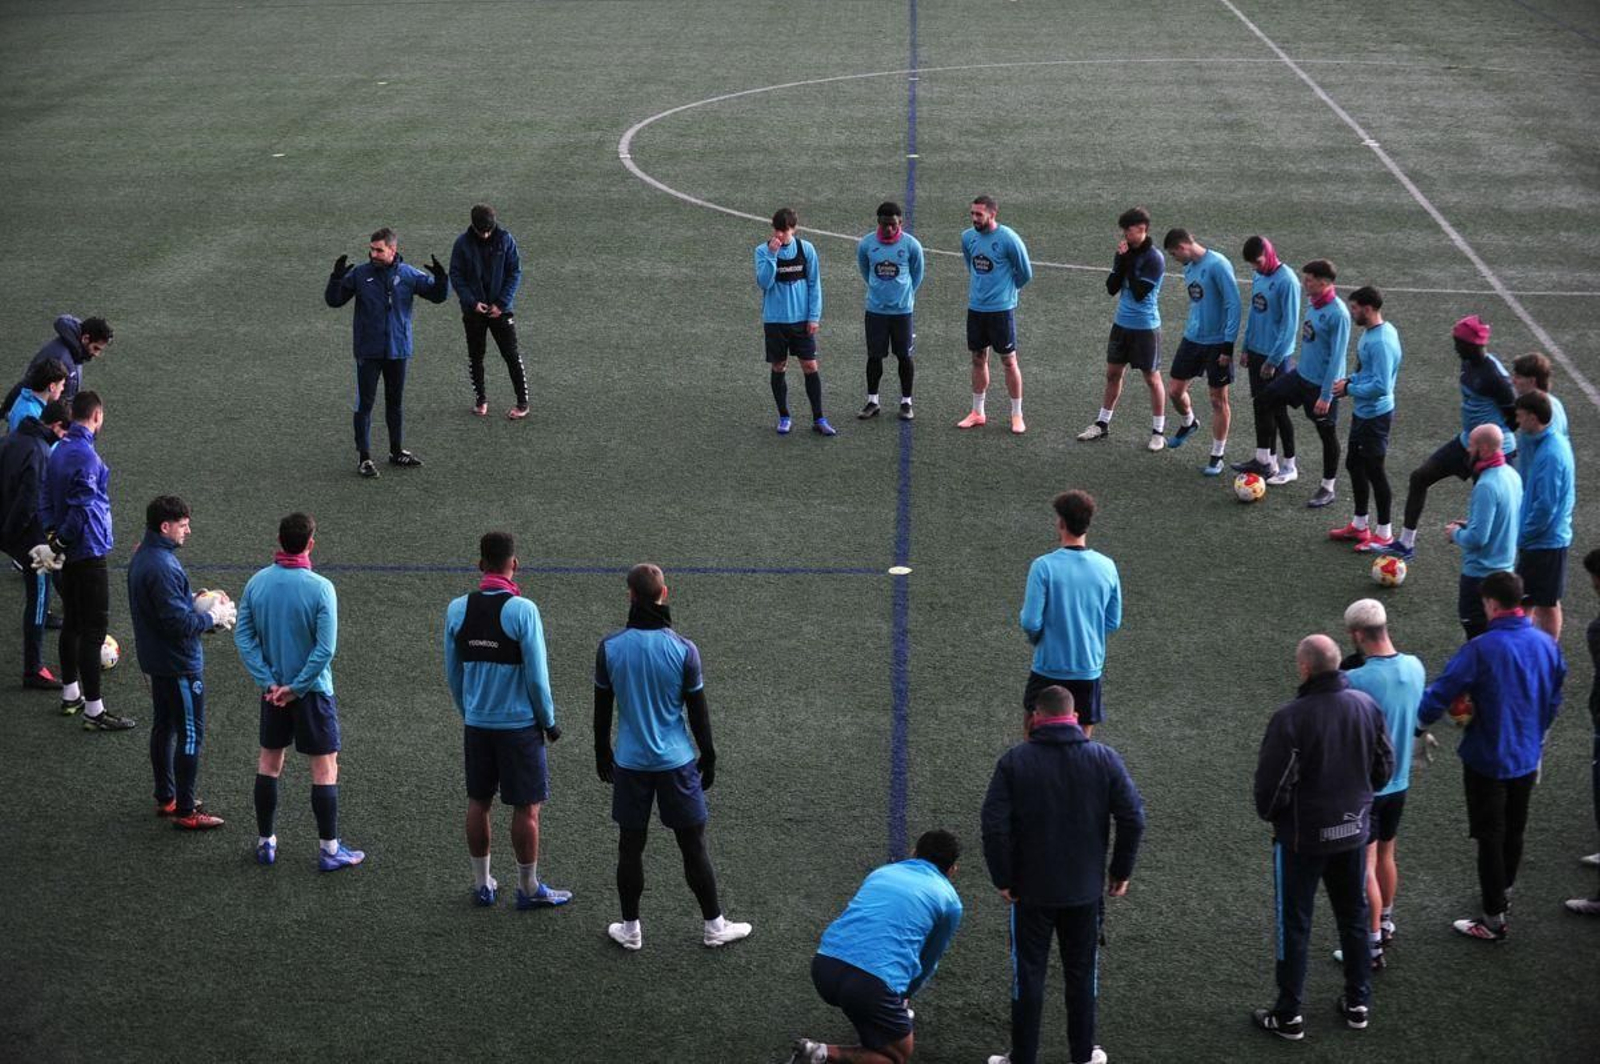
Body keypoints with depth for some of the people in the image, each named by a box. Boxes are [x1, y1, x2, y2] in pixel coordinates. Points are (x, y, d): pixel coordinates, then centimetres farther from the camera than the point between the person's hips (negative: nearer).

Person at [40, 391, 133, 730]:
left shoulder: (59, 450, 7)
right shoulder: (86, 456, -21)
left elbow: (46, 498, 11)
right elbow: (81, 509, -24)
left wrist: (53, 535, 4)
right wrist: (62, 543, -11)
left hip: (69, 554, 9)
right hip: (88, 554, -9)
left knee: (72, 622, 19)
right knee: (93, 629, -4)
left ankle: (70, 694, 31)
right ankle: (94, 711, -1)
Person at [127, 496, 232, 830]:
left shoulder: (143, 556, 6)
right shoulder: (163, 567, -27)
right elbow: (179, 623, -27)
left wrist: (196, 603, 6)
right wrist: (213, 618, -12)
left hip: (157, 660, 10)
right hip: (179, 664, -10)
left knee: (164, 727, 20)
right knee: (190, 735, -1)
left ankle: (166, 798, 32)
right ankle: (185, 812, 5)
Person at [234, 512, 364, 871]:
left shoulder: (257, 582, -4)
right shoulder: (320, 588, -17)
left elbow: (243, 635, -4)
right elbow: (326, 648, -21)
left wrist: (268, 682, -7)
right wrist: (297, 687, -13)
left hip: (272, 690, 4)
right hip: (313, 691, -4)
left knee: (269, 761, 17)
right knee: (325, 767, 4)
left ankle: (265, 842, 24)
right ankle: (329, 849, 6)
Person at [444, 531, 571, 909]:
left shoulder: (457, 609, -3)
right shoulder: (522, 610, -16)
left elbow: (452, 672, 7)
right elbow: (537, 675, -12)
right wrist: (549, 722, 1)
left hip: (476, 724, 5)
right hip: (520, 725, -4)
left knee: (478, 803, 15)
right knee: (526, 808, 6)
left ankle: (482, 884, 24)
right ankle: (529, 889, 15)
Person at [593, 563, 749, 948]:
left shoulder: (609, 647, -7)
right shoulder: (683, 649, -11)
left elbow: (602, 709, 3)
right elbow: (698, 711, -4)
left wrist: (602, 754, 16)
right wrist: (708, 758, 8)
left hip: (629, 762, 1)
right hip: (676, 760, -1)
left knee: (630, 846, 11)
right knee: (693, 845, 8)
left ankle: (630, 929, 21)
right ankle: (714, 925, 18)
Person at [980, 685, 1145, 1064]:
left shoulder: (1014, 761, -8)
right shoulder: (1105, 759, -4)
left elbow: (994, 825, -14)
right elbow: (1133, 818, -7)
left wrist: (1003, 878, -4)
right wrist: (1121, 872, 4)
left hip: (1031, 891, -2)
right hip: (1086, 890, 2)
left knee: (1028, 973, 8)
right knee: (1082, 972, 15)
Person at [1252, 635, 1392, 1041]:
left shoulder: (1290, 717, -25)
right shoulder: (1367, 706, -8)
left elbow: (1272, 781, -20)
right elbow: (1385, 766, 3)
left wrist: (1269, 814, 1)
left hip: (1302, 836, -5)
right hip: (1354, 830, 5)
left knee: (1294, 924, 8)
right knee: (1354, 916, 20)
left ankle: (1289, 1015, 17)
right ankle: (1358, 1003, 31)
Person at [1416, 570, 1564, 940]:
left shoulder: (1481, 649, -25)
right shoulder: (1546, 644, -5)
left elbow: (1440, 694, -22)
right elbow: (1553, 702, 7)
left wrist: (1417, 721, -2)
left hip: (1488, 760, -6)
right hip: (1527, 757, 6)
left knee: (1490, 838, 5)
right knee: (1514, 831, 24)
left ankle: (1493, 920, 12)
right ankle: (1504, 889, 45)